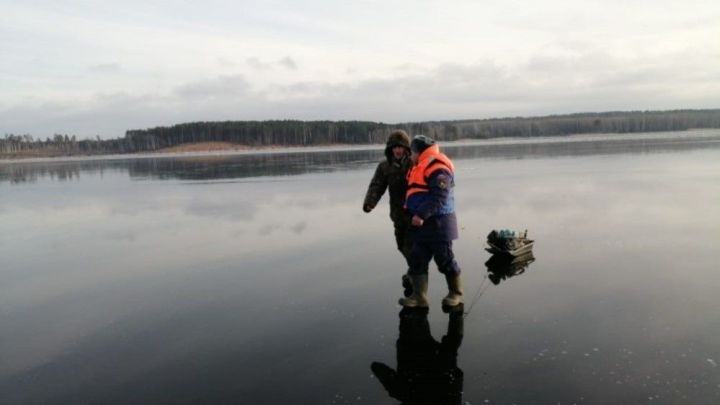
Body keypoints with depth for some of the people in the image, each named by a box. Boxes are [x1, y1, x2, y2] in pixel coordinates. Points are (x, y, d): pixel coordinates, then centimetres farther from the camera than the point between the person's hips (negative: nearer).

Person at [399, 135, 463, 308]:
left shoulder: (437, 166, -15)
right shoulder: (421, 167, 19)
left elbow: (439, 196, -24)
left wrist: (421, 214, -27)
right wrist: (416, 215, 18)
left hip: (438, 223, -10)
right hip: (422, 224, 10)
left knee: (445, 260, 1)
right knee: (417, 260, 6)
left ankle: (456, 293, 17)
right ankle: (419, 296, 11)